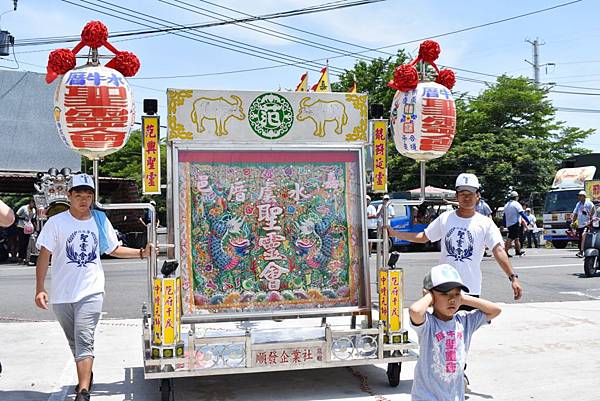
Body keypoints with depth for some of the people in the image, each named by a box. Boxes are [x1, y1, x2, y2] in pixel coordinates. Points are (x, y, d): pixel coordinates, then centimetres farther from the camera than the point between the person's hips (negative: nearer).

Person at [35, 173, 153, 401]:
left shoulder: (100, 220, 3)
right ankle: (86, 374, 39)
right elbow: (44, 256, -5)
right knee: (74, 341, 16)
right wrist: (40, 289, -13)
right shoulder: (56, 222, -4)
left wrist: (142, 253, 5)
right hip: (61, 294, 1)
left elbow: (113, 250, 14)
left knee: (84, 340, -11)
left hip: (91, 291, -1)